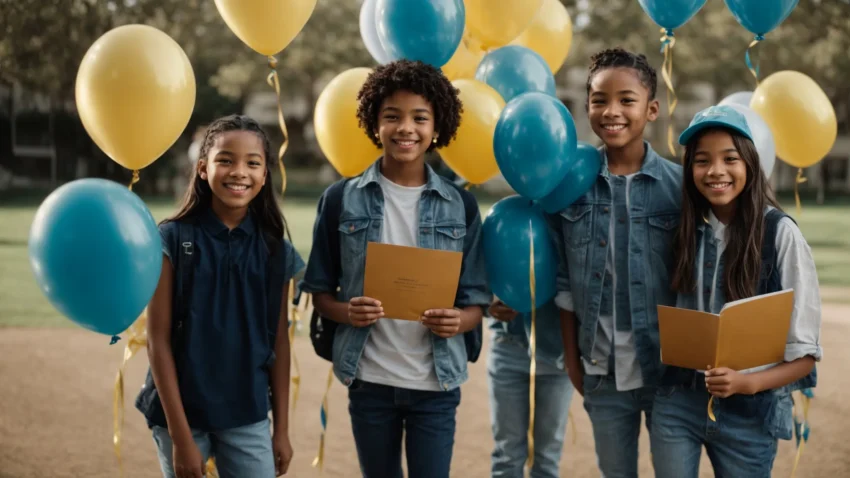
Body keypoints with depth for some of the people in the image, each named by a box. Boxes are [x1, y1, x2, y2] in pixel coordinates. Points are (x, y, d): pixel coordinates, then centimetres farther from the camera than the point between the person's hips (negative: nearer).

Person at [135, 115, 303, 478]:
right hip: (181, 412, -2)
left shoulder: (275, 250, 1)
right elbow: (158, 340, -9)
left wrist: (282, 428, 7)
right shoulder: (173, 240, -8)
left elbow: (279, 341, 6)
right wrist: (180, 434, -12)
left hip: (249, 417, 2)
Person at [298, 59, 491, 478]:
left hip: (436, 382, 0)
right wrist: (346, 312, -16)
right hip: (369, 380, 0)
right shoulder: (342, 200, -1)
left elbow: (476, 300, 3)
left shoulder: (460, 205, 1)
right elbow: (319, 290, 4)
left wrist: (457, 320, -19)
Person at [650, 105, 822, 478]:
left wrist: (748, 383, -24)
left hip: (750, 411, -3)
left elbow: (805, 351, -10)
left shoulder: (780, 233, -11)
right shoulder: (684, 227, 2)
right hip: (677, 403, 3)